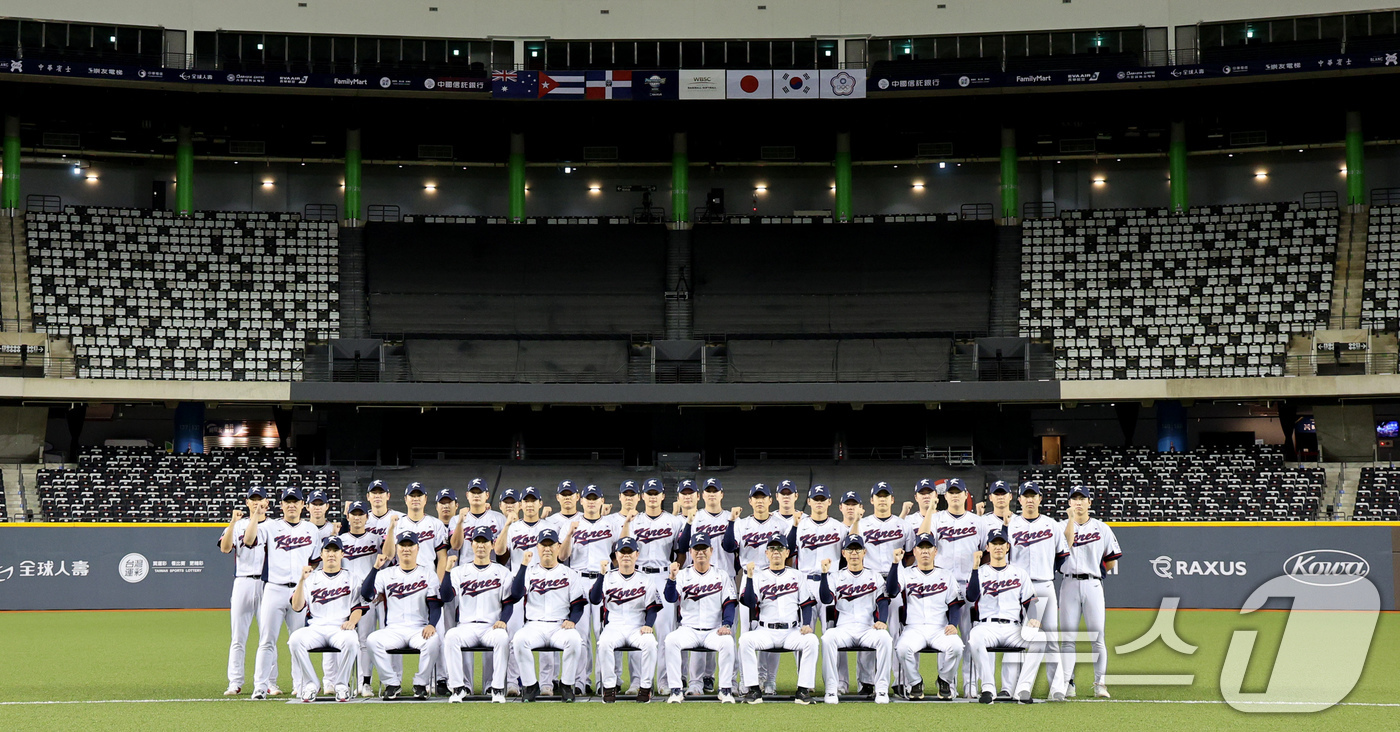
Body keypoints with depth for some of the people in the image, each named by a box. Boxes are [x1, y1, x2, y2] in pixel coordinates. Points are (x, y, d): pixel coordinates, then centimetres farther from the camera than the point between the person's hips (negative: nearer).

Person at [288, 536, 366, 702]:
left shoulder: (351, 578, 19)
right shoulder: (311, 578, 18)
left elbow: (358, 607, 11)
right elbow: (296, 607, 5)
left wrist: (352, 621, -12)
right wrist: (302, 581, -7)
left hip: (341, 628, -1)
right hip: (315, 628, 1)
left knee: (351, 640, -37)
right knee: (295, 639, -32)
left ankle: (341, 684, -17)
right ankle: (309, 684, -17)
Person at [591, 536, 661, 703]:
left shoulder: (645, 580, 11)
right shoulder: (607, 578, 9)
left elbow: (652, 608, 6)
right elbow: (594, 600, -9)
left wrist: (648, 625, -14)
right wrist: (601, 574, -19)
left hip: (638, 628, 0)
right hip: (613, 626, 0)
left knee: (650, 642, -32)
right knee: (604, 642, -33)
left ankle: (646, 687, -19)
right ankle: (609, 687, -22)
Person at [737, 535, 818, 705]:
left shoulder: (797, 576, 15)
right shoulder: (759, 576, 12)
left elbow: (806, 604, 10)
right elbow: (750, 603, -3)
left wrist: (806, 624, -8)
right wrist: (749, 577, -13)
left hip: (792, 632, 0)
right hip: (765, 631, 0)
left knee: (811, 640, -30)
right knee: (745, 640, -29)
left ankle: (803, 690, -22)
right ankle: (754, 690, -24)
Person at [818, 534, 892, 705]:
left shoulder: (874, 577, 17)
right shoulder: (836, 577, 15)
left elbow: (883, 601, 5)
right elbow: (826, 599, -2)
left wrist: (882, 621, -14)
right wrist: (824, 574, -13)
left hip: (868, 629, 0)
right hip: (843, 629, 0)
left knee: (885, 638, -33)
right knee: (828, 637, -33)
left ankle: (882, 689, -25)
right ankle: (832, 690, -28)